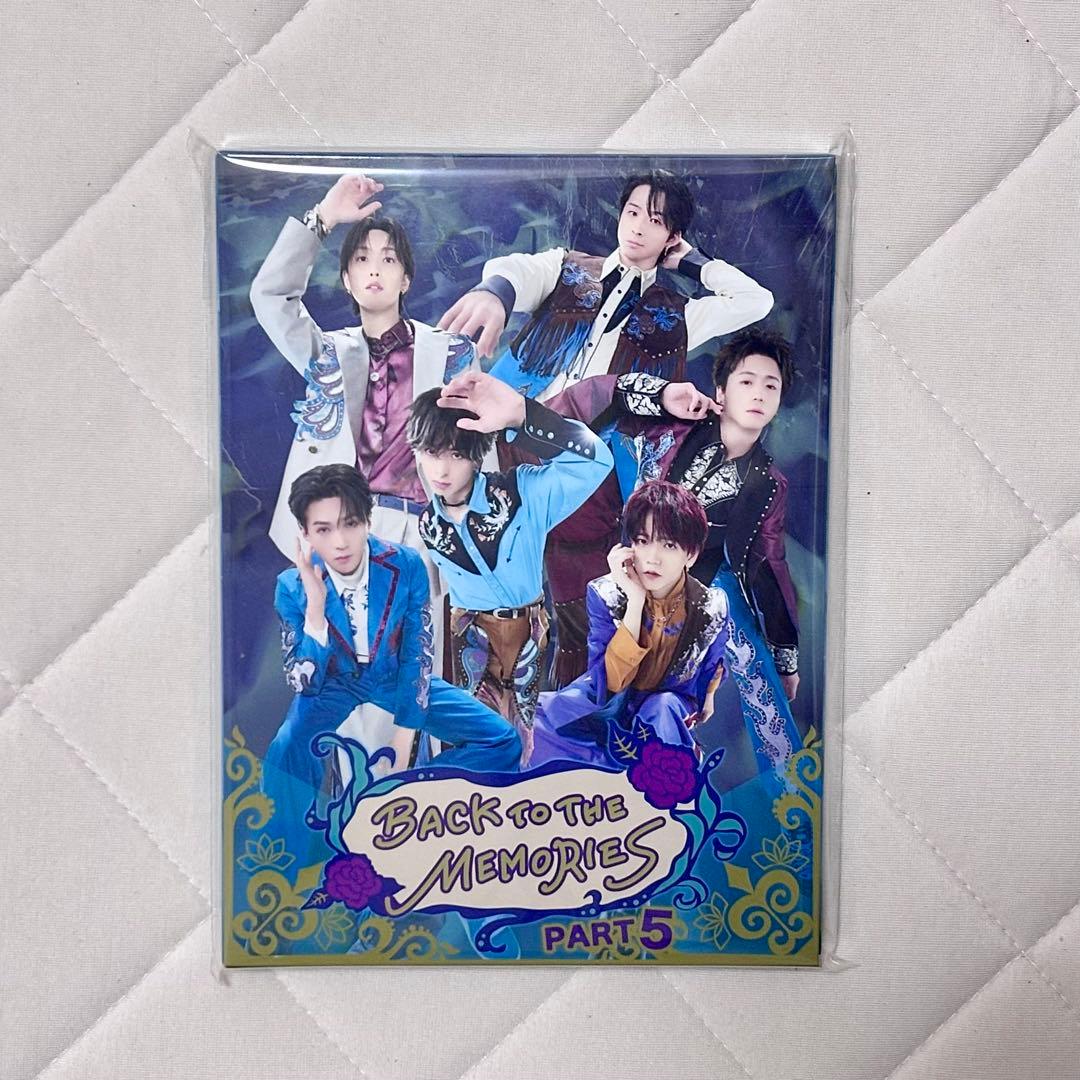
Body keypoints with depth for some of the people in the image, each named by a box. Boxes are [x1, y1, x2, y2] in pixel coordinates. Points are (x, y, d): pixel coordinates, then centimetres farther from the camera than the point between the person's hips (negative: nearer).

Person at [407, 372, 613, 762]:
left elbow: (595, 461, -38)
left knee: (531, 731, 13)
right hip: (471, 636, 3)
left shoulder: (520, 493, -22)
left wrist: (521, 415, -50)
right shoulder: (428, 525, -7)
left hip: (530, 630, -2)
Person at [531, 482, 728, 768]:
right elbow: (609, 685, -30)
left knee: (664, 709, -37)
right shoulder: (604, 594, -22)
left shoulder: (712, 607, -18)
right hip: (606, 699, 1)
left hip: (669, 711, 0)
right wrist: (636, 601, -36)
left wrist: (707, 697, 18)